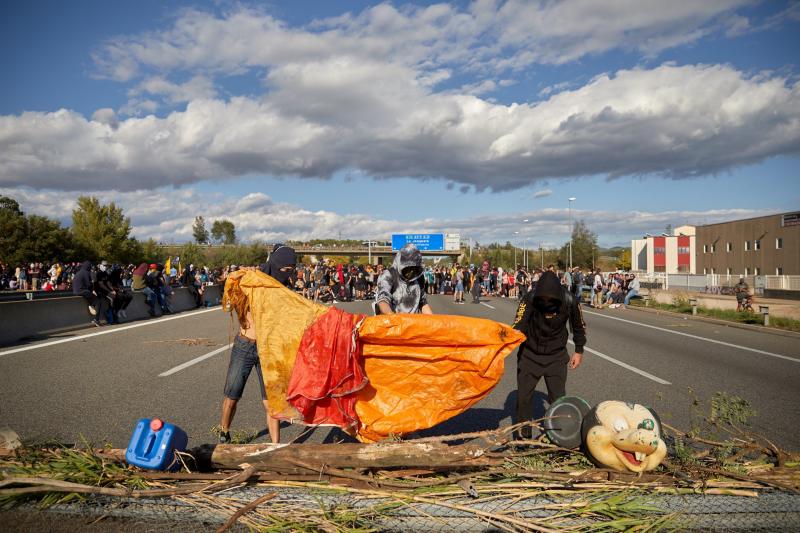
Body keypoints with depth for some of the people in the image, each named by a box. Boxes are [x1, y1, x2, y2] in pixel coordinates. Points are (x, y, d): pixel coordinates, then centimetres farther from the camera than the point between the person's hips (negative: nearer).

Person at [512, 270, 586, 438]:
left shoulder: (569, 301, -20)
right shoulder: (529, 299, -25)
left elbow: (579, 325, -1)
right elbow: (518, 325, -34)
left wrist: (579, 351, 7)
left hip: (556, 356, 0)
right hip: (530, 354, 0)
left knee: (558, 398, 2)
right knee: (523, 396, 5)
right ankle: (523, 435, 23)